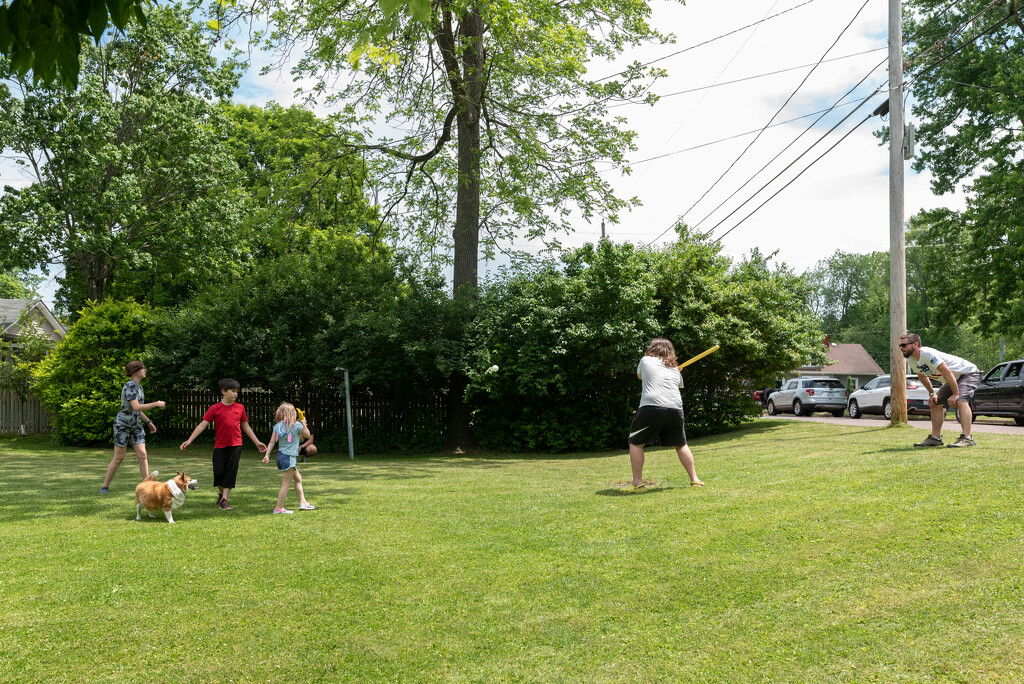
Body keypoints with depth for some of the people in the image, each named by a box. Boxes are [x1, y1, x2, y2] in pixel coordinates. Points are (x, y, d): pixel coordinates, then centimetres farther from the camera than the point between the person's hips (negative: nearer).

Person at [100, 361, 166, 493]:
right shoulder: (129, 386, -16)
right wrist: (156, 404, -22)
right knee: (118, 458, -3)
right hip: (122, 424, -7)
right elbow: (136, 407, -27)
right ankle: (105, 486, 10)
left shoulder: (139, 387, 11)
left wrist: (149, 422, 15)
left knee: (142, 455, -3)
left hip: (136, 426, 7)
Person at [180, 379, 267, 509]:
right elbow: (202, 425, -3)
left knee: (231, 473, -4)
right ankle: (221, 495, 27)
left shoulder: (240, 408, 7)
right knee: (219, 472, 0)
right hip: (220, 446, -1)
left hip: (235, 445, 1)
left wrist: (257, 442, 18)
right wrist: (189, 440, -12)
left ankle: (224, 500, 2)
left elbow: (246, 427, 16)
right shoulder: (215, 408, -1)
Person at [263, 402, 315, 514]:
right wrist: (303, 423, 13)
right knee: (285, 483, -2)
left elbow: (272, 442, 3)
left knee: (298, 479, 18)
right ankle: (278, 508, 0)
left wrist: (267, 455, 5)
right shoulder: (297, 425, -9)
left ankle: (303, 502, 22)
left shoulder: (277, 426, 6)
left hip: (280, 456, 8)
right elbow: (308, 435, 4)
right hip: (289, 457, -8)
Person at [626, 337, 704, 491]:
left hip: (651, 406, -4)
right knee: (681, 445, 21)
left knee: (635, 443, 10)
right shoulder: (676, 370, 20)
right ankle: (694, 479, 20)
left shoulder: (646, 360, 12)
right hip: (675, 408, 4)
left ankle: (637, 483, 4)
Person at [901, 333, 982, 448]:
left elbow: (947, 373, -33)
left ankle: (966, 438, -33)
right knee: (935, 404, 8)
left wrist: (955, 394, -29)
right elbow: (922, 376, 16)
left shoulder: (928, 354, -32)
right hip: (955, 379, 10)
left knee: (961, 401, -31)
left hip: (969, 373, -10)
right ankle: (935, 438, 15)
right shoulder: (911, 361, -4)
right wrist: (932, 394, 13)